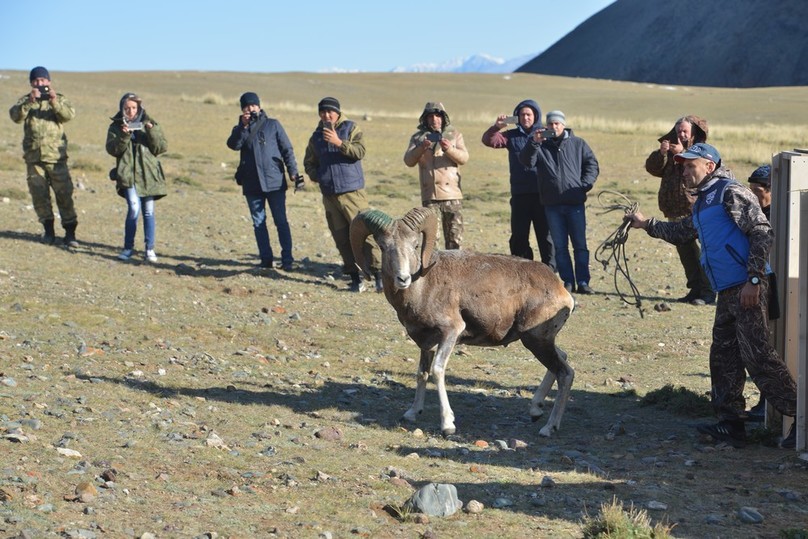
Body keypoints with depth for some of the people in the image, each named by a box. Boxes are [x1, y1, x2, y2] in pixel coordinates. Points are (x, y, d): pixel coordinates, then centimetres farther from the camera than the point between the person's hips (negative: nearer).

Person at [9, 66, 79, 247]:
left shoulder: (59, 99, 8)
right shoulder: (25, 101, 9)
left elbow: (69, 114, -11)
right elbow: (15, 116, -10)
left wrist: (55, 102, -28)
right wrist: (29, 102, -26)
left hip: (56, 156, -2)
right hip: (33, 157, 2)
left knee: (64, 194, -6)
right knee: (39, 195, 5)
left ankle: (70, 232, -3)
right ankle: (48, 230, 17)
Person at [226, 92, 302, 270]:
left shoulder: (273, 125, 6)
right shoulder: (240, 129, 11)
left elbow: (287, 149, 4)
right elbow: (233, 145, -9)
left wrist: (293, 172, -5)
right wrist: (244, 126, -20)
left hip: (275, 181, -3)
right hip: (252, 184, 3)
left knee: (281, 221, -4)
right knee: (258, 223, 4)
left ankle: (287, 259, -3)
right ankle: (266, 259, 9)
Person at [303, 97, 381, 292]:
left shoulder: (350, 128, 2)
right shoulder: (317, 136, 14)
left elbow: (360, 151, -13)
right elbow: (309, 163, 22)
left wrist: (338, 142, -24)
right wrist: (317, 176, 3)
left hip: (352, 192, -4)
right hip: (329, 195, 5)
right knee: (342, 239, 4)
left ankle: (378, 274, -9)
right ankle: (355, 277, 10)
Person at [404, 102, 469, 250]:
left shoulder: (454, 135, 9)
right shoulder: (418, 137, 9)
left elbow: (464, 158, -3)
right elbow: (408, 160, -2)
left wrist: (449, 149, -22)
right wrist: (421, 148, -21)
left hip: (452, 194, 0)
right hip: (430, 195, 0)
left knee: (455, 235, 1)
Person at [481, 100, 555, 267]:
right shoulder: (512, 136, 8)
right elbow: (488, 140, -3)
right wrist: (496, 127, -20)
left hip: (542, 194, -2)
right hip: (520, 195, 2)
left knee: (546, 235, 3)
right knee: (518, 236, 5)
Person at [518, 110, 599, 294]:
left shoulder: (578, 144, 9)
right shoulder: (540, 146, 8)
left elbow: (592, 164, 10)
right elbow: (526, 161, -8)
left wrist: (585, 184, -5)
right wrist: (533, 143, -24)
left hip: (575, 203, -1)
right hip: (552, 205, 1)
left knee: (580, 245, -1)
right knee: (560, 246, 4)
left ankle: (583, 282, 2)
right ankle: (568, 281, 9)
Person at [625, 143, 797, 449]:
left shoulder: (730, 192, -8)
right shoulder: (702, 203, 21)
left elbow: (762, 232, -16)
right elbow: (681, 233, 40)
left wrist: (754, 280, -21)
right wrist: (646, 224, 33)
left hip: (746, 288, -10)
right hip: (728, 292, 10)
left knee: (756, 354, -13)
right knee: (723, 355, 10)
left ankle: (799, 415, -9)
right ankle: (731, 424, 15)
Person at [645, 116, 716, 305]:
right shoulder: (671, 150, 16)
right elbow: (652, 168, 6)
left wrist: (683, 154, -23)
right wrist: (660, 154, -12)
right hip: (676, 212, 6)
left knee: (703, 251, -11)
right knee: (685, 252, 11)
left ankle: (708, 292, -9)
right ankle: (695, 289, 20)